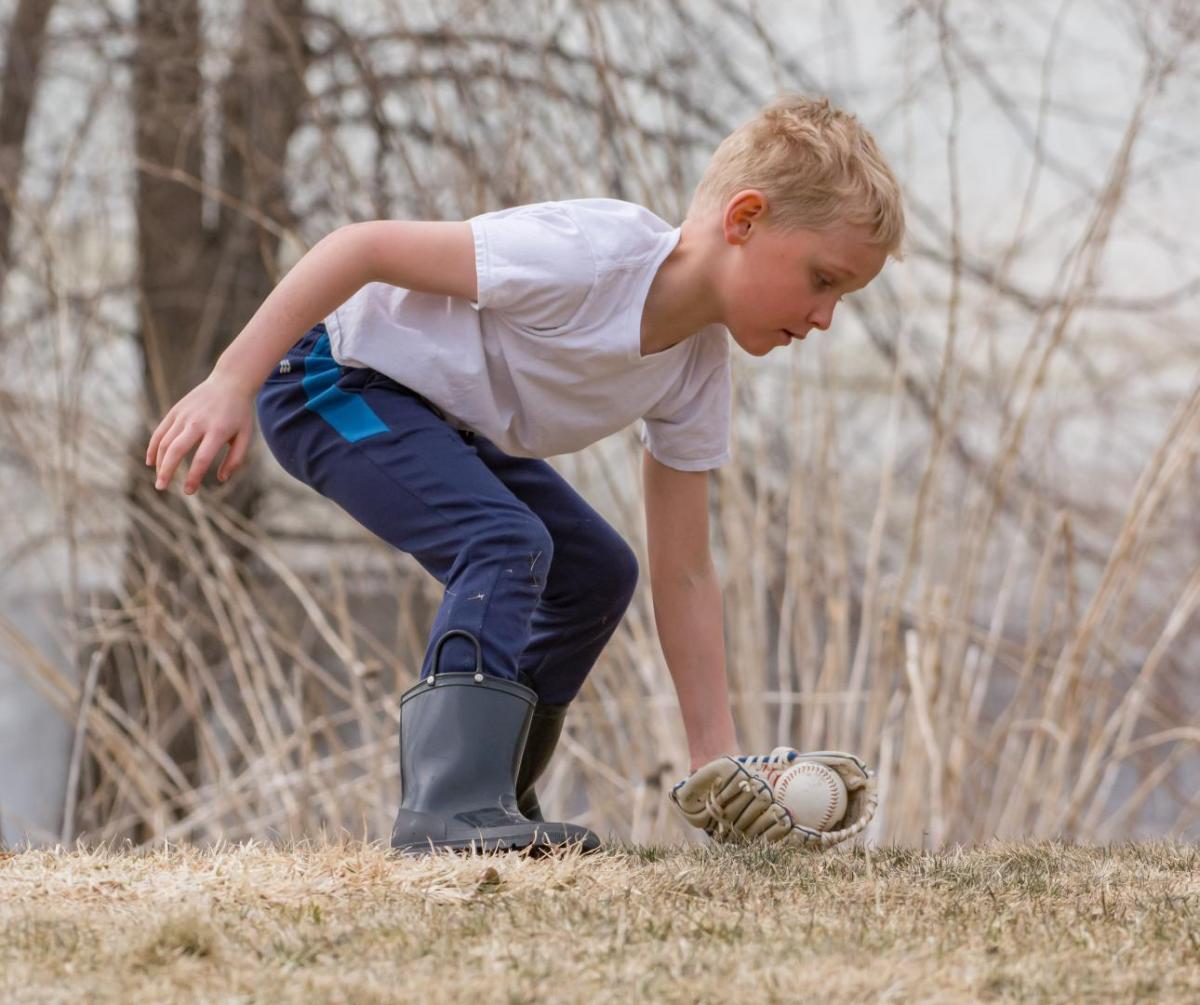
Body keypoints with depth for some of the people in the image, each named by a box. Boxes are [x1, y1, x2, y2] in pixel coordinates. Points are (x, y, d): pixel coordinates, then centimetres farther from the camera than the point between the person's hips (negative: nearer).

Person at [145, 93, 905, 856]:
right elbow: (364, 247, -30)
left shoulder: (699, 367, -5)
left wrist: (717, 758, -5)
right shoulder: (593, 256, -32)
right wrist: (231, 383, -30)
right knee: (507, 542, -27)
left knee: (597, 571, 13)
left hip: (443, 414, 10)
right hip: (331, 375, -10)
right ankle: (452, 808, -32)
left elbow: (684, 574, 1)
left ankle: (493, 803, 21)